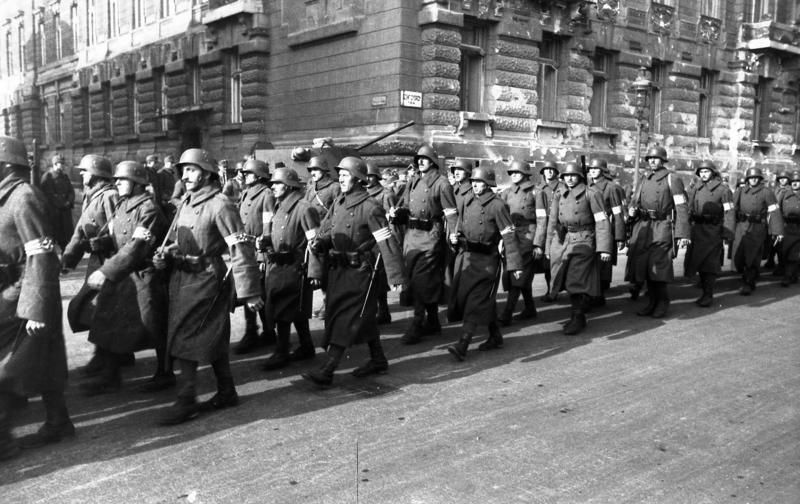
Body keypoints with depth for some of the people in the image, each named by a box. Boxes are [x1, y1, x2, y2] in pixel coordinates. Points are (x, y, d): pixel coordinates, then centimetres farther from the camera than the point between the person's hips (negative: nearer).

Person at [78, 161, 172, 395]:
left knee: (156, 328, 5)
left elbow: (137, 248, -24)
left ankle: (164, 374, 23)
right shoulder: (122, 205, 10)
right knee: (109, 324, 10)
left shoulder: (148, 209, -18)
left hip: (145, 277, -8)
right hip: (121, 276, 8)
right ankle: (110, 377, 22)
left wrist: (106, 272, -24)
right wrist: (99, 241, -10)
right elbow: (114, 238, 14)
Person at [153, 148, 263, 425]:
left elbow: (241, 250, -18)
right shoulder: (186, 203, 11)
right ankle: (226, 392, 27)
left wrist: (249, 292, -20)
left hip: (205, 280, -8)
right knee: (214, 339, 15)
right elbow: (174, 239, 21)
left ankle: (186, 401, 3)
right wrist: (163, 256, -3)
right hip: (181, 278, 8)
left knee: (184, 339, -7)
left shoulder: (220, 205, -15)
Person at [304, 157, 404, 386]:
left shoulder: (370, 207, -14)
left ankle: (327, 371, -4)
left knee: (344, 320, -6)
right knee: (364, 317, 17)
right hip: (337, 269, 8)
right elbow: (327, 230, 15)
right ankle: (378, 360, 31)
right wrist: (319, 243, -9)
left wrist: (396, 276, -21)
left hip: (359, 271, -7)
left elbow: (386, 242, -18)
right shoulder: (338, 202, 8)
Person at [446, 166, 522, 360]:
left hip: (486, 259, -6)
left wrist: (515, 265, -13)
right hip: (465, 256, 7)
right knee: (485, 300, 15)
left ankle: (462, 346, -11)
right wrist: (454, 236, 0)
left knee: (475, 302, -9)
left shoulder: (497, 204, -11)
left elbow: (509, 236, -11)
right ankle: (495, 337, 31)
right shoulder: (466, 202, 8)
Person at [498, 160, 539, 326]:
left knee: (518, 274, -10)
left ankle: (507, 314, -13)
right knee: (519, 275, 12)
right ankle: (530, 309, 25)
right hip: (511, 235, 6)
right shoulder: (507, 192, 12)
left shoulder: (534, 191, -2)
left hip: (527, 235, -6)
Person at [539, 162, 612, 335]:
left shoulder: (591, 194, -3)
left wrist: (604, 248, -12)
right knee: (568, 281, 9)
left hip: (583, 242, -5)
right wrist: (548, 247, 13)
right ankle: (577, 312, 25)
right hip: (561, 241, 5)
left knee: (576, 282, -7)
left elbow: (601, 221, -6)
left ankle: (578, 318, 7)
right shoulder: (558, 195, 11)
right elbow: (552, 222, 15)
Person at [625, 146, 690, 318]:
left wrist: (683, 234, -14)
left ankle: (662, 303, 4)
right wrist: (631, 210, 0)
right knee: (644, 266, 5)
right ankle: (652, 302, 18)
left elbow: (681, 207, -6)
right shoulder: (644, 181, 18)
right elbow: (634, 201, 26)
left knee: (658, 267, -11)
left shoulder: (672, 180, 0)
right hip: (642, 227, 6)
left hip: (662, 227, -6)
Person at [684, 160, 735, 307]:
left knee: (709, 263, -4)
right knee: (699, 261, 10)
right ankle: (704, 292, 22)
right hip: (697, 230, 5)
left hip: (713, 230, -5)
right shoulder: (695, 190, 13)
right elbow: (689, 210, 16)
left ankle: (708, 295, 3)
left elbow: (729, 212, -8)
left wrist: (727, 233, -15)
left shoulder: (723, 189, -3)